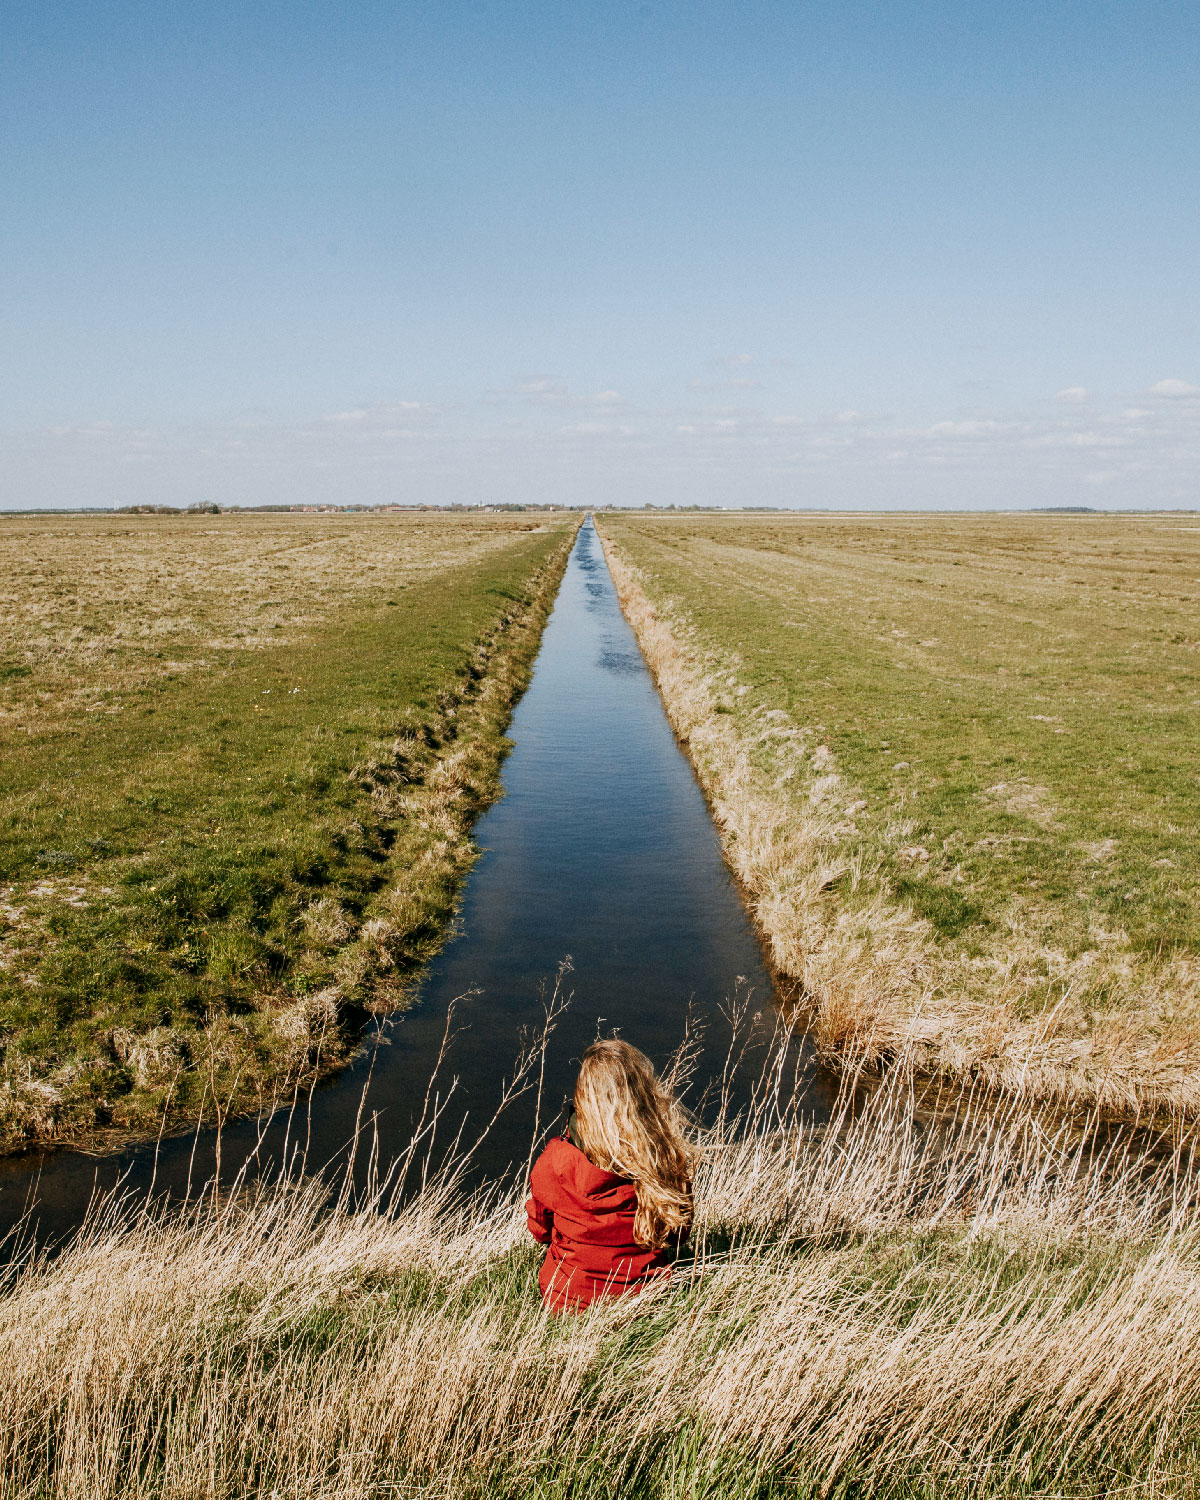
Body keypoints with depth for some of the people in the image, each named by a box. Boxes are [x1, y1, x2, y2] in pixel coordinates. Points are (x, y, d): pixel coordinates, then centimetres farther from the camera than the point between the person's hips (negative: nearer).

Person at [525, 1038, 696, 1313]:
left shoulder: (559, 1161, -25)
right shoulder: (672, 1156, -20)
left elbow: (539, 1229, -4)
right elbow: (678, 1234, -1)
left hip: (570, 1301, -2)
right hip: (648, 1297, 2)